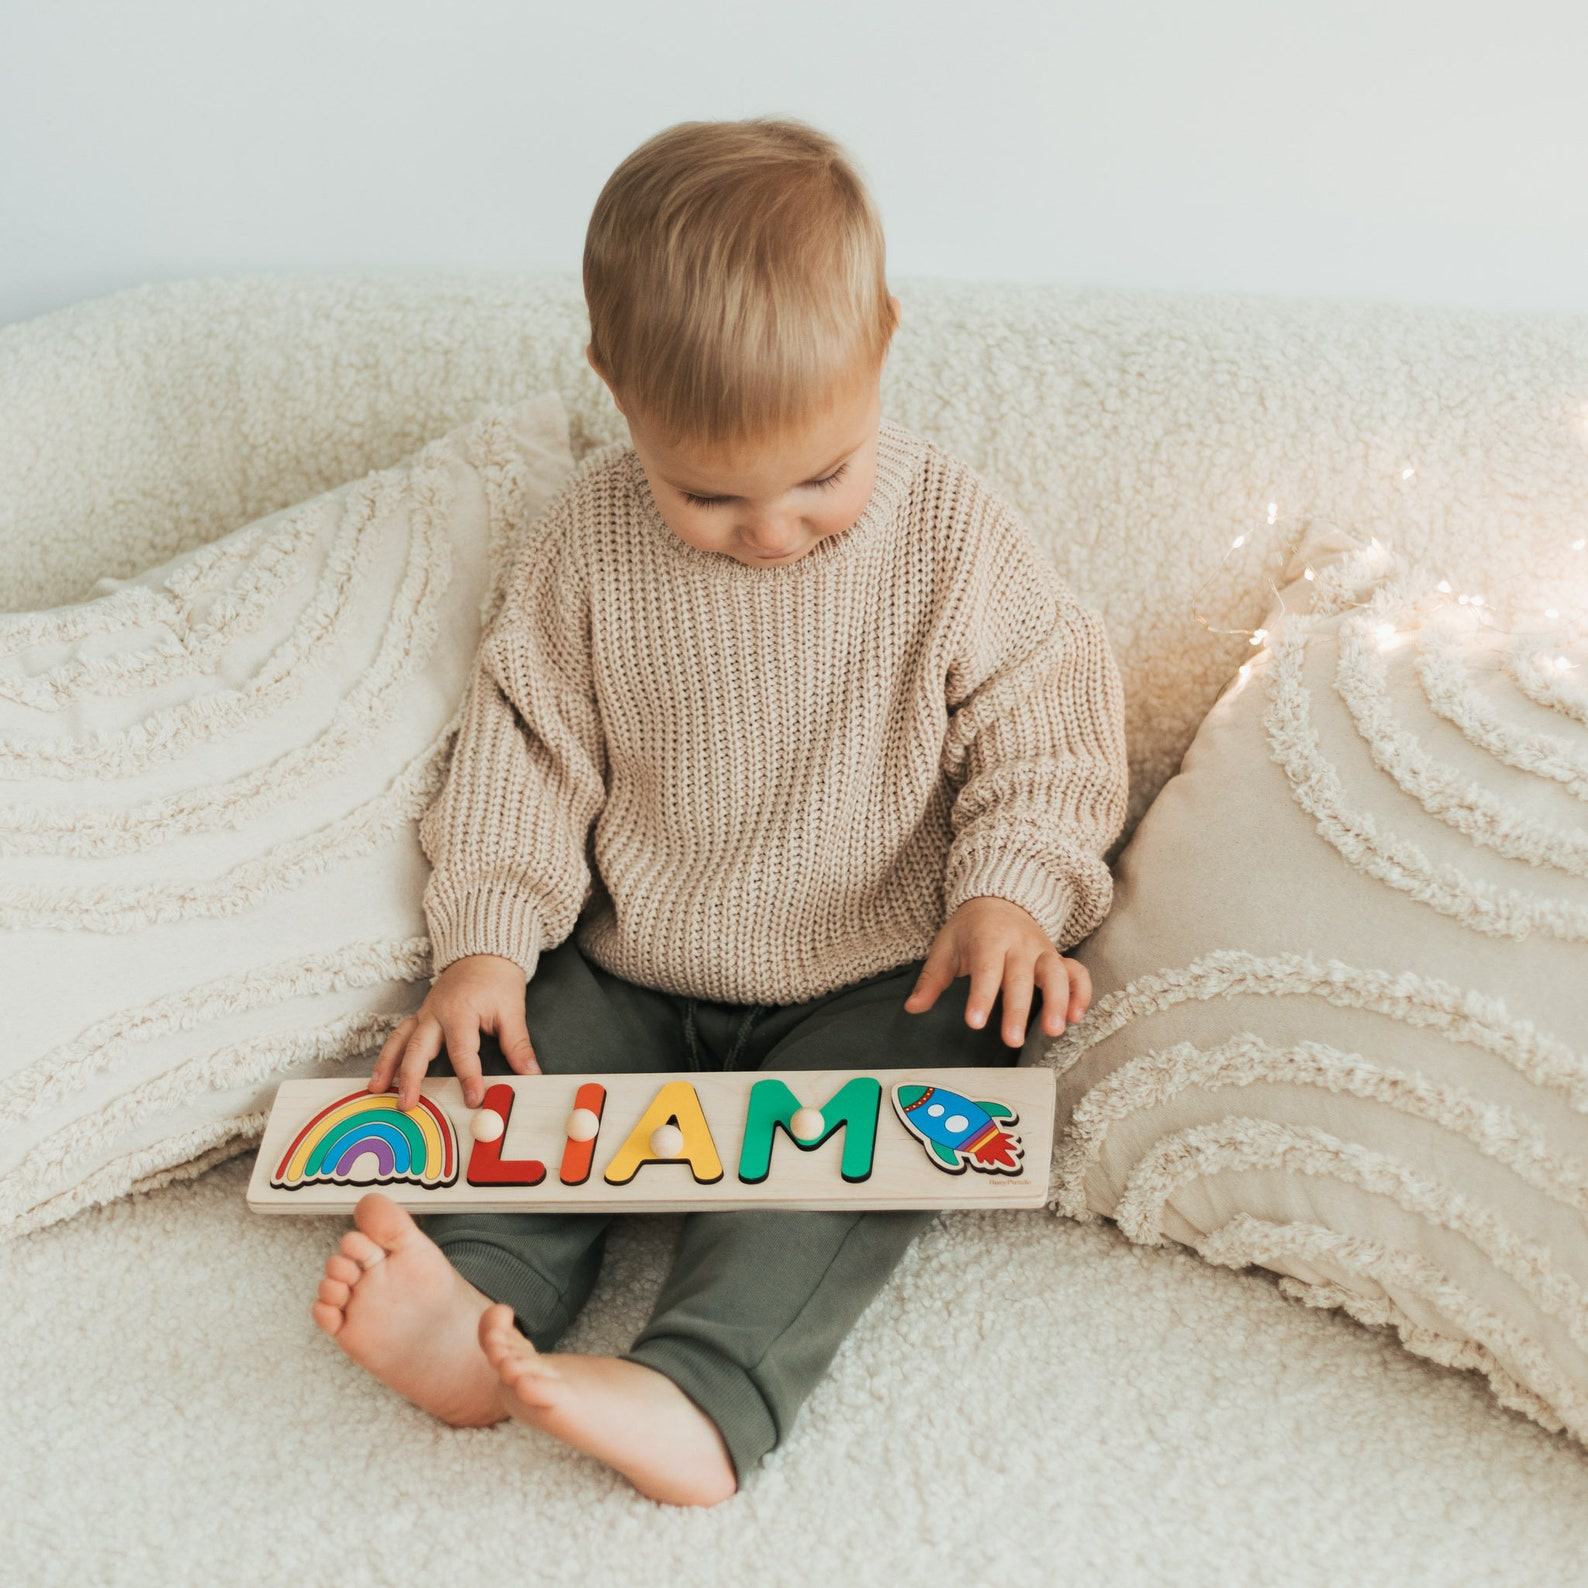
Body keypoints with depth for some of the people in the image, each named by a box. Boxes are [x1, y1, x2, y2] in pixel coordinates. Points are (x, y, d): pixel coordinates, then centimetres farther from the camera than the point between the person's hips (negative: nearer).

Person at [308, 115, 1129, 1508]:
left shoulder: (959, 540, -12)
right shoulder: (592, 533, -7)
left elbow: (1045, 739, -5)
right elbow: (525, 742, 1)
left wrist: (1011, 888, -24)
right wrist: (485, 940, -9)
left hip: (876, 985, -3)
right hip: (629, 973, 3)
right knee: (518, 1064, -20)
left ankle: (706, 1395, -44)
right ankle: (477, 1304, -37)